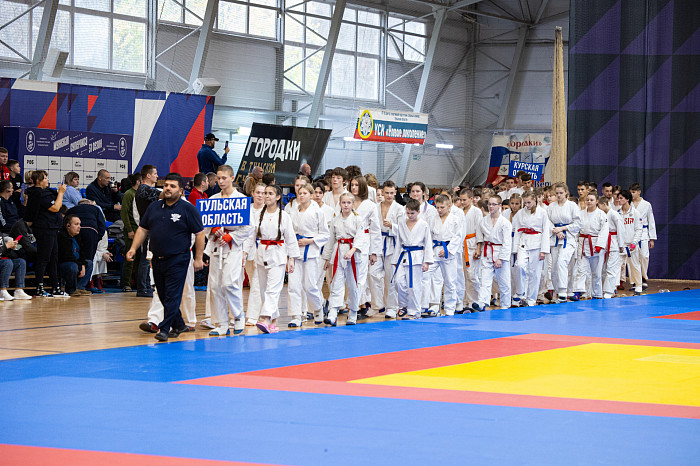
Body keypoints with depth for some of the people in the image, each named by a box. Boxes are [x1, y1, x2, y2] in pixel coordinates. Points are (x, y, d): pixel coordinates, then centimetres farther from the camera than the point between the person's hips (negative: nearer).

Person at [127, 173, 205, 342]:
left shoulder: (188, 209, -4)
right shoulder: (154, 207, 12)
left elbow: (199, 234, -4)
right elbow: (143, 229, 17)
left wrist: (198, 258, -8)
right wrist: (133, 248, 6)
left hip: (178, 260, -6)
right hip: (157, 259, 6)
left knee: (172, 295, -8)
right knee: (163, 295, 11)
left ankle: (164, 329, -6)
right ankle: (178, 325, 25)